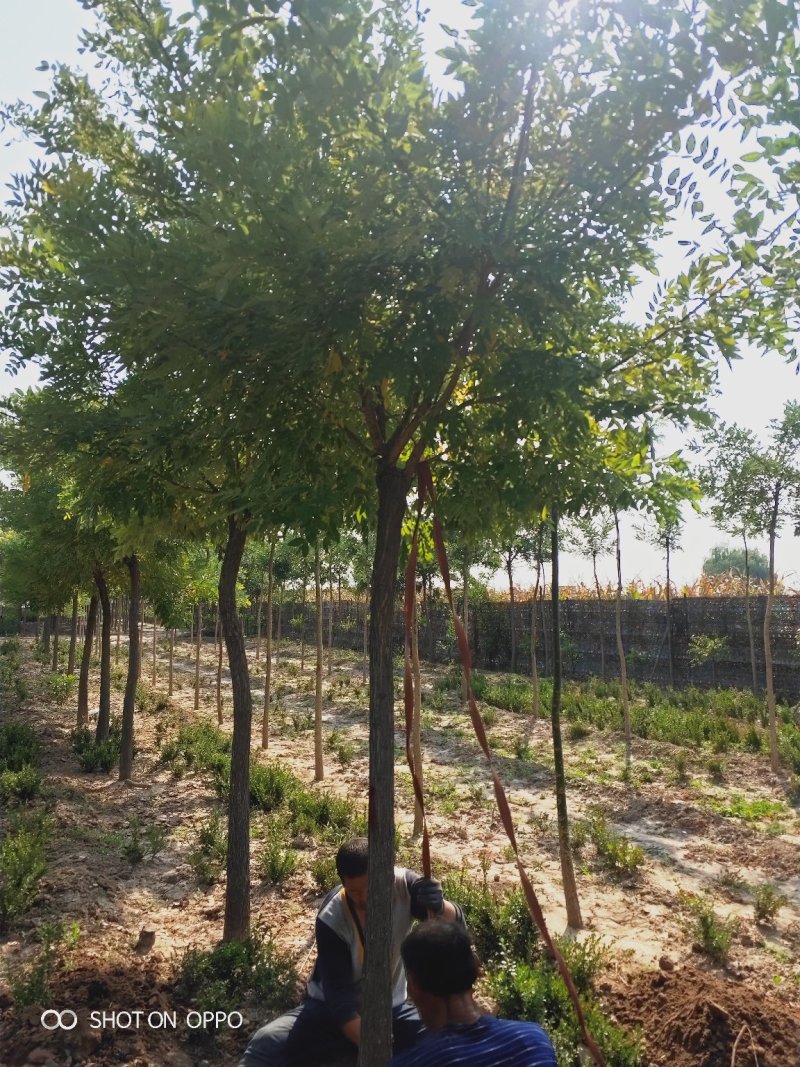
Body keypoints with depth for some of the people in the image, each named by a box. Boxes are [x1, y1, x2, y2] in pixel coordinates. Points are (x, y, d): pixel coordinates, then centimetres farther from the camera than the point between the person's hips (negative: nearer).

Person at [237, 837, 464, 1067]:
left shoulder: (403, 884, -19)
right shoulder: (331, 919, -24)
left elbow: (455, 925, -24)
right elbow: (339, 995, -23)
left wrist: (439, 906, -48)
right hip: (332, 1009, -1)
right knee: (267, 1043, -24)